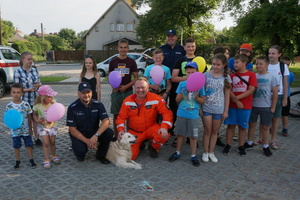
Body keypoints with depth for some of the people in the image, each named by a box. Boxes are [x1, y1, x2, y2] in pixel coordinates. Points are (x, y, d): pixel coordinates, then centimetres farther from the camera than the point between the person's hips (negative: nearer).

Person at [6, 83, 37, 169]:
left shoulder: (26, 104, -8)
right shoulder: (9, 106, -8)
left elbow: (29, 117, 1)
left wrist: (30, 129, 5)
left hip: (26, 130, 0)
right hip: (15, 131, 0)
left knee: (29, 145, 9)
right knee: (16, 146, 12)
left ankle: (31, 160, 24)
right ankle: (17, 161, 29)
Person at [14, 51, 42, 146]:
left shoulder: (34, 70, 4)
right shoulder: (18, 72, -9)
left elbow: (39, 83, 12)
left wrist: (38, 85, -11)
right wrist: (28, 89, -21)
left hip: (36, 100, 4)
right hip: (25, 101, -4)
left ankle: (37, 139, 29)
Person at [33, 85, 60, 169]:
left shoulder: (53, 103, -10)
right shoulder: (38, 105, -14)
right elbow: (35, 115, 1)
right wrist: (37, 120, -18)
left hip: (53, 125, 2)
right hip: (42, 126, -1)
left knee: (52, 142, 9)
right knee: (46, 142, -4)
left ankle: (54, 156, 31)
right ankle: (47, 160, 6)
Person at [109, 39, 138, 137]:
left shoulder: (131, 62, 1)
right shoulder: (113, 62, 3)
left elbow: (136, 78, 1)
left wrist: (126, 86, -13)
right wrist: (113, 86, -11)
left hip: (128, 92, -1)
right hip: (116, 92, 1)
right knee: (116, 115, 7)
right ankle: (116, 136, 18)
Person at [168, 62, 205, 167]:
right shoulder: (182, 84, 2)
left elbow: (203, 101, 3)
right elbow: (177, 100, 4)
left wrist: (197, 98, -18)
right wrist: (181, 94, -16)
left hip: (194, 115, -1)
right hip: (181, 114, 2)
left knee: (193, 136, 7)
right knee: (180, 134, 12)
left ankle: (193, 156, 21)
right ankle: (177, 152, 29)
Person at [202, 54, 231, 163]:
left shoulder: (226, 77, -1)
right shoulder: (206, 75, -3)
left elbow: (227, 95, 2)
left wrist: (226, 110, 0)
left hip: (219, 109, 1)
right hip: (206, 108, -1)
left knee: (215, 131, 12)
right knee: (207, 131, 6)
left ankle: (211, 152, 25)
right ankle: (205, 152, 21)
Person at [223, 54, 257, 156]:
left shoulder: (251, 74, -3)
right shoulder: (232, 75, 4)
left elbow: (251, 90, -11)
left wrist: (237, 98, -15)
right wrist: (236, 101, -15)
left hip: (245, 106, -1)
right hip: (232, 105, 2)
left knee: (242, 126, 8)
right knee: (230, 125, 6)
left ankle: (241, 146, 21)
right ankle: (228, 145, 17)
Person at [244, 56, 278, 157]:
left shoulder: (271, 77, -5)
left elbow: (275, 93, -3)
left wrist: (273, 107, -4)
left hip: (266, 107, -2)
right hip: (253, 105, 2)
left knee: (265, 127, 7)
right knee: (252, 124, 12)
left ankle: (266, 146, 21)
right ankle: (249, 143, 27)